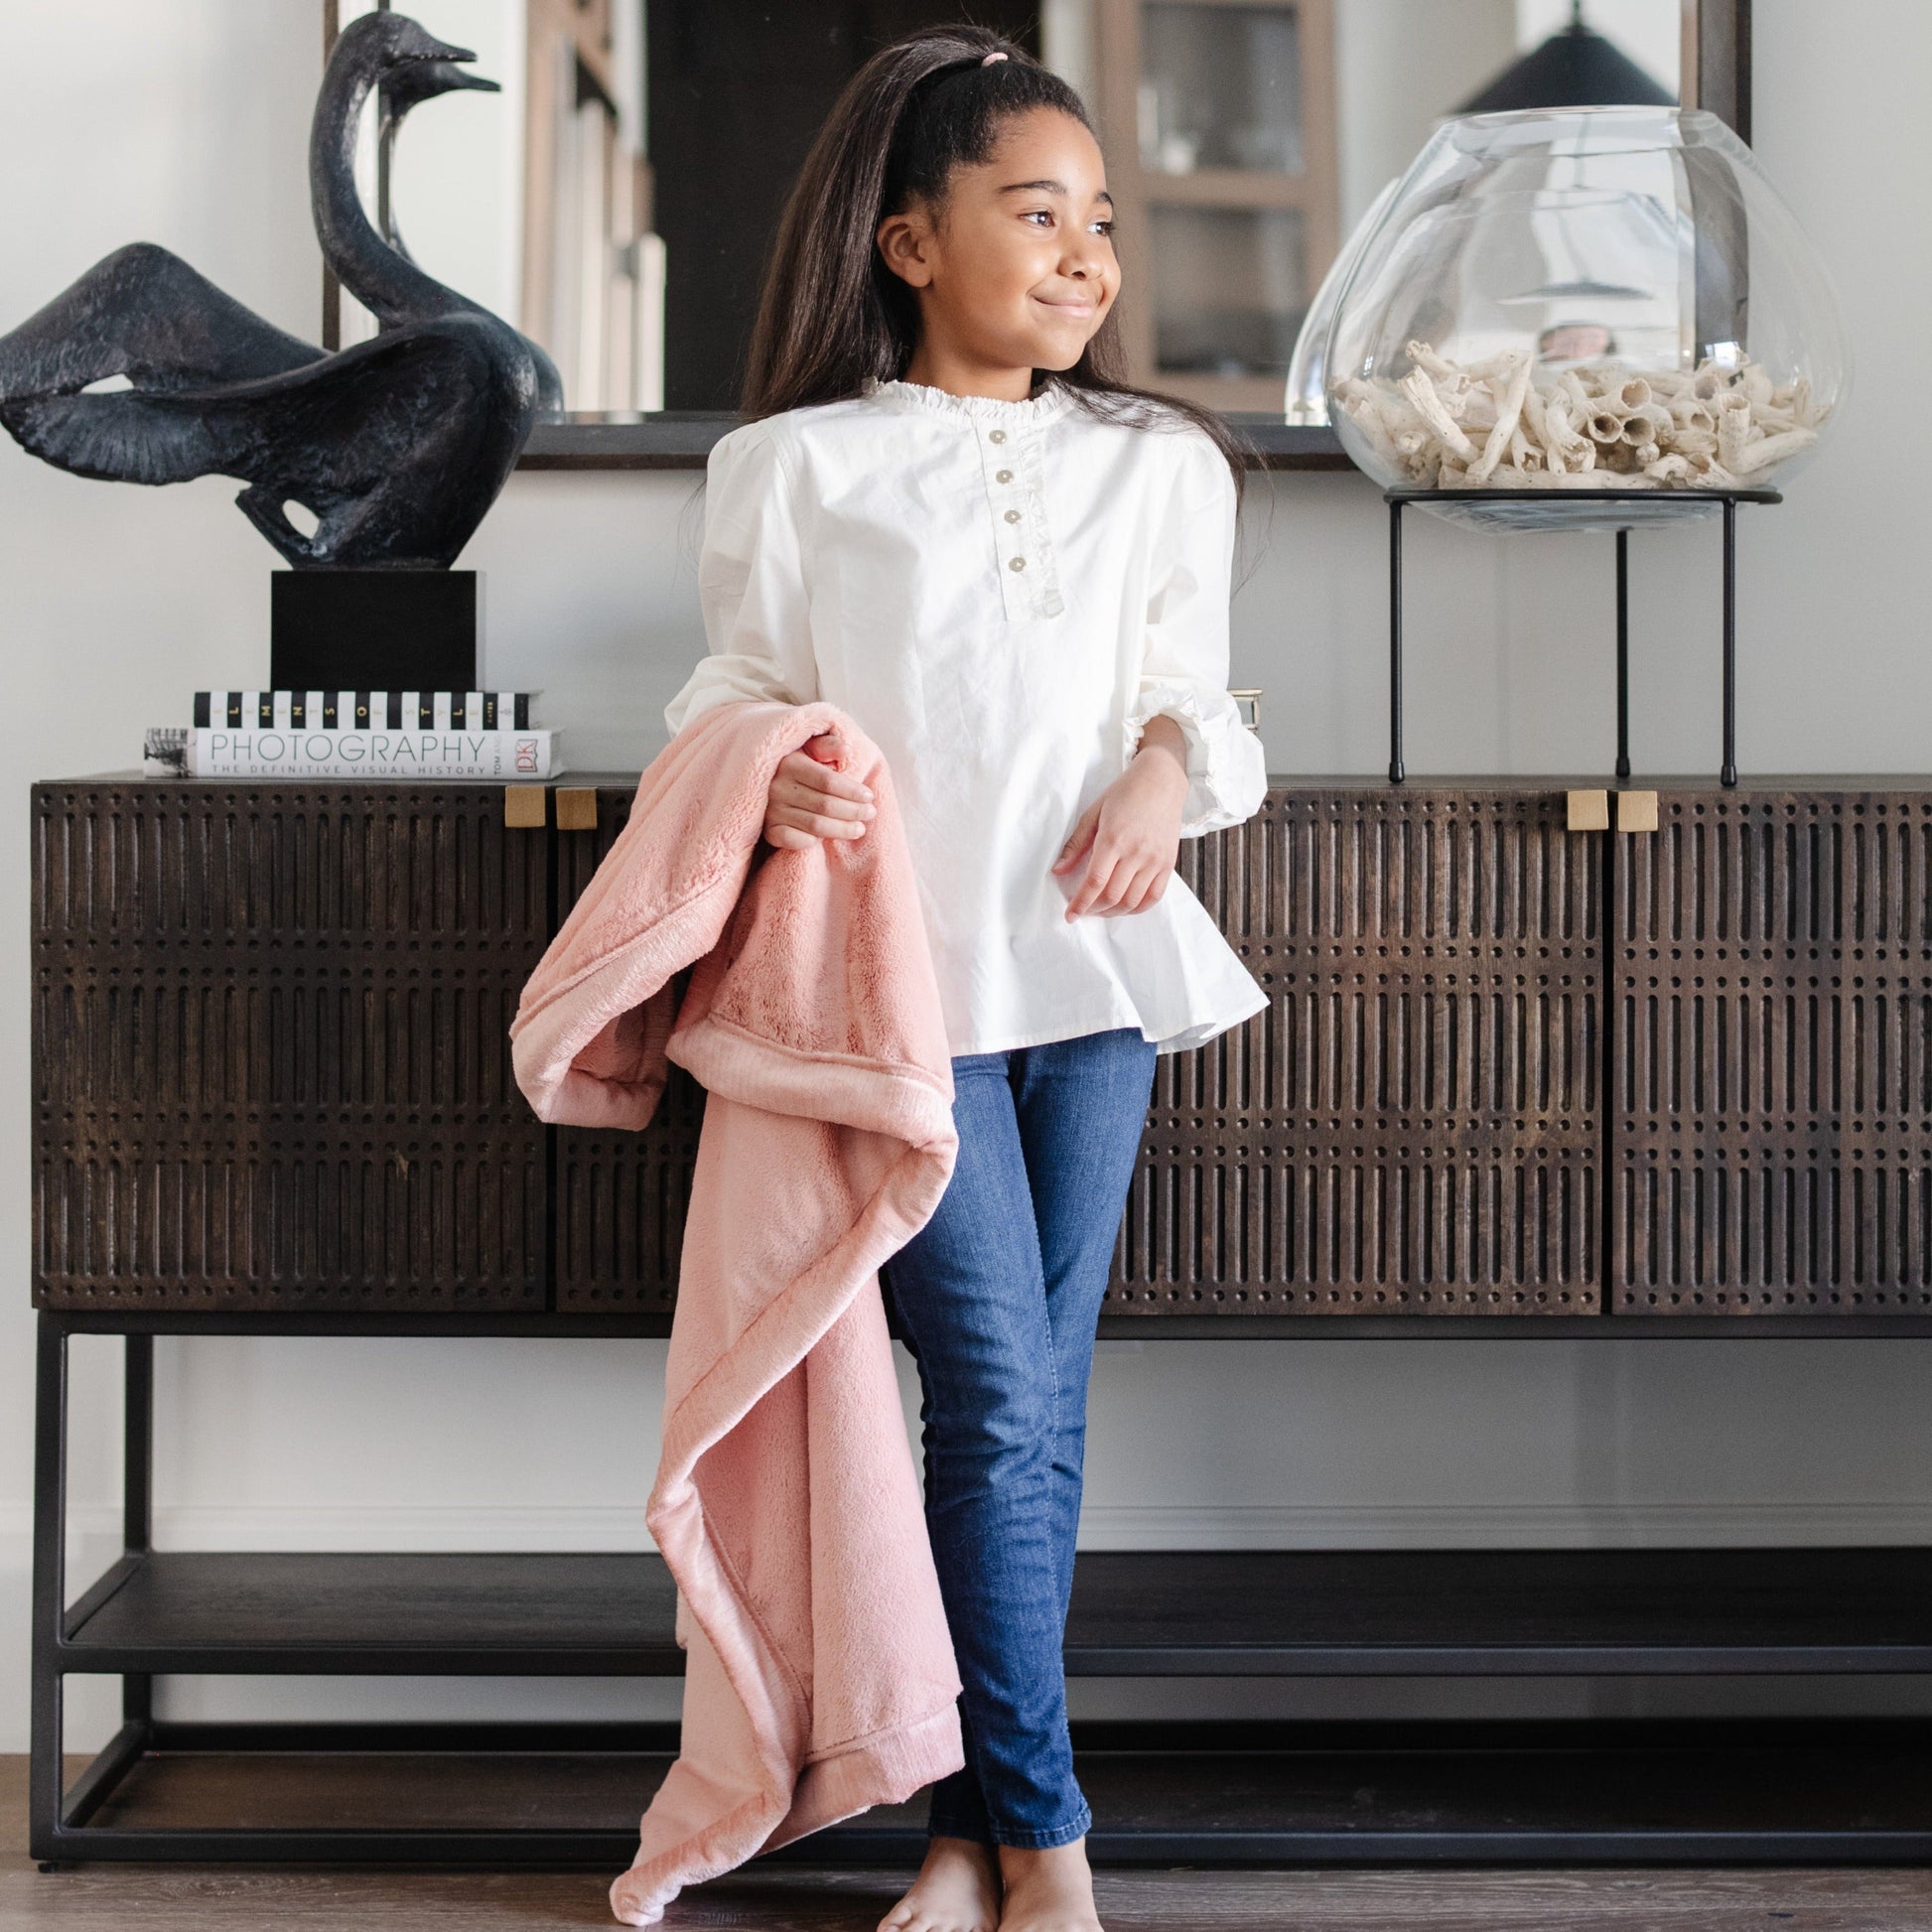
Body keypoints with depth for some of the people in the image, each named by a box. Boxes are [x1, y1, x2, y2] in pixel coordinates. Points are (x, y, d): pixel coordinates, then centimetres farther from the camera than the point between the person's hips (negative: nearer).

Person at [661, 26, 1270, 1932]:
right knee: (998, 1406, -8)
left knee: (1036, 1408, 6)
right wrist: (765, 780, -16)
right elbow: (736, 690, 6)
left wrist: (1171, 763, -6)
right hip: (900, 977, -3)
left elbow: (1190, 687, 16)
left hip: (1098, 963, 4)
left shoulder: (1165, 463, 10)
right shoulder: (794, 467, 1)